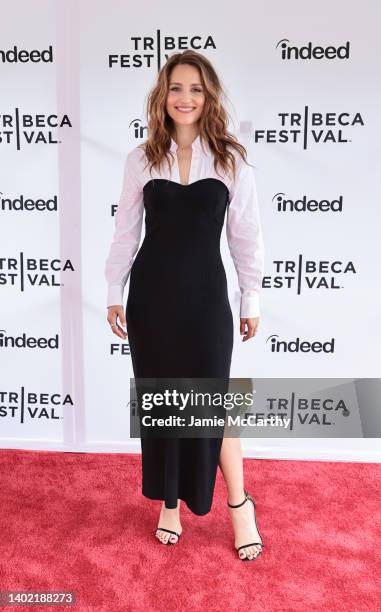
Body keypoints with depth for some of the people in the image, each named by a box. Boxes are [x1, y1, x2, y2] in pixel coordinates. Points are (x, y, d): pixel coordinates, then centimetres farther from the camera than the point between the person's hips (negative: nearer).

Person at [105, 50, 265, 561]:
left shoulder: (232, 159, 0)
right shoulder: (142, 159, 3)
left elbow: (245, 236, 2)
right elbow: (126, 231, 7)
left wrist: (252, 300, 2)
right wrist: (114, 294, 5)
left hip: (206, 293, -2)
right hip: (152, 293, 2)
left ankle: (239, 505, 26)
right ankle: (170, 501, 31)